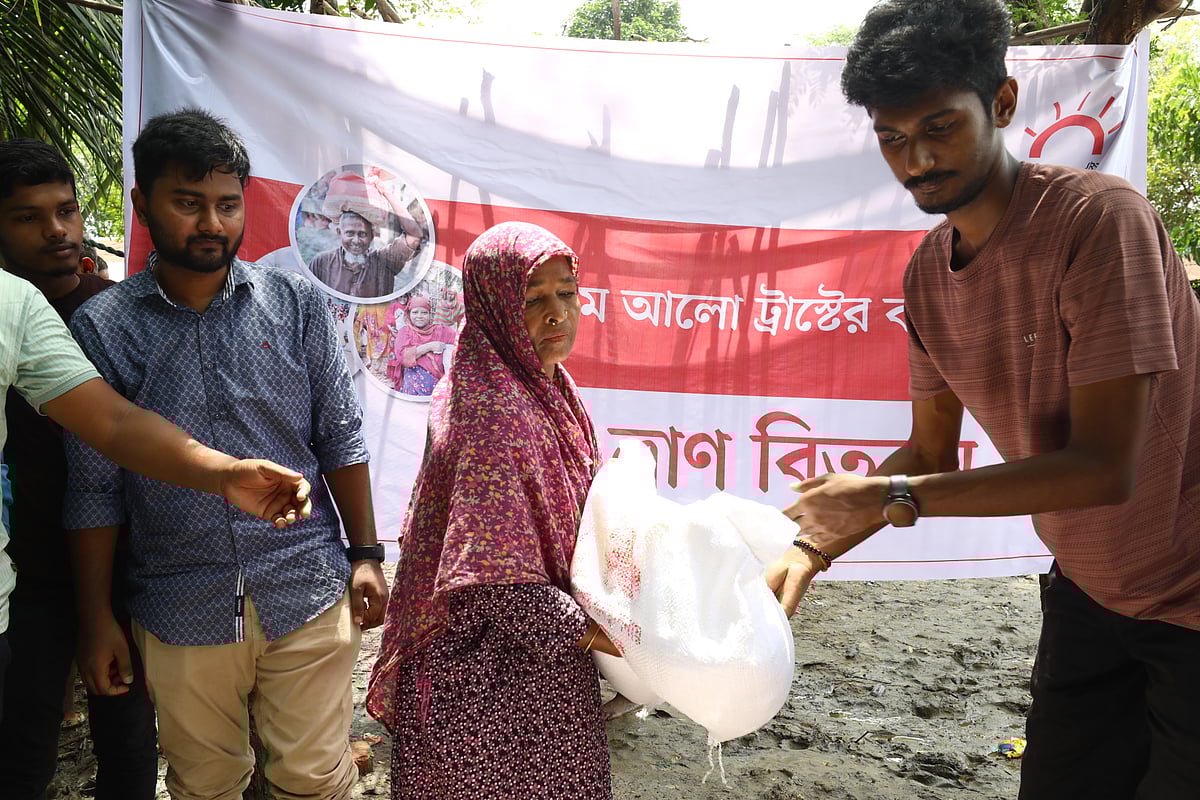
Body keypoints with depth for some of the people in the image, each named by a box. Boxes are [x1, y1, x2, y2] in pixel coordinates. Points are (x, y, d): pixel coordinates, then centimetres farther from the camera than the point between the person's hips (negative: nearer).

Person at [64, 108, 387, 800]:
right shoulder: (101, 326, -2)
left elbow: (341, 438, 3)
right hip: (181, 613, 1)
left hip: (308, 594, 0)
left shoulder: (298, 303, 0)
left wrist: (366, 553, 0)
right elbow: (94, 485, 2)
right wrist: (96, 619, 3)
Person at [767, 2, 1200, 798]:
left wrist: (890, 497, -25)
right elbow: (931, 453, 4)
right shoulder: (926, 272, -3)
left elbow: (1103, 467, -27)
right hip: (1088, 590, 6)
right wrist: (813, 548, -7)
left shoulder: (1098, 215, -24)